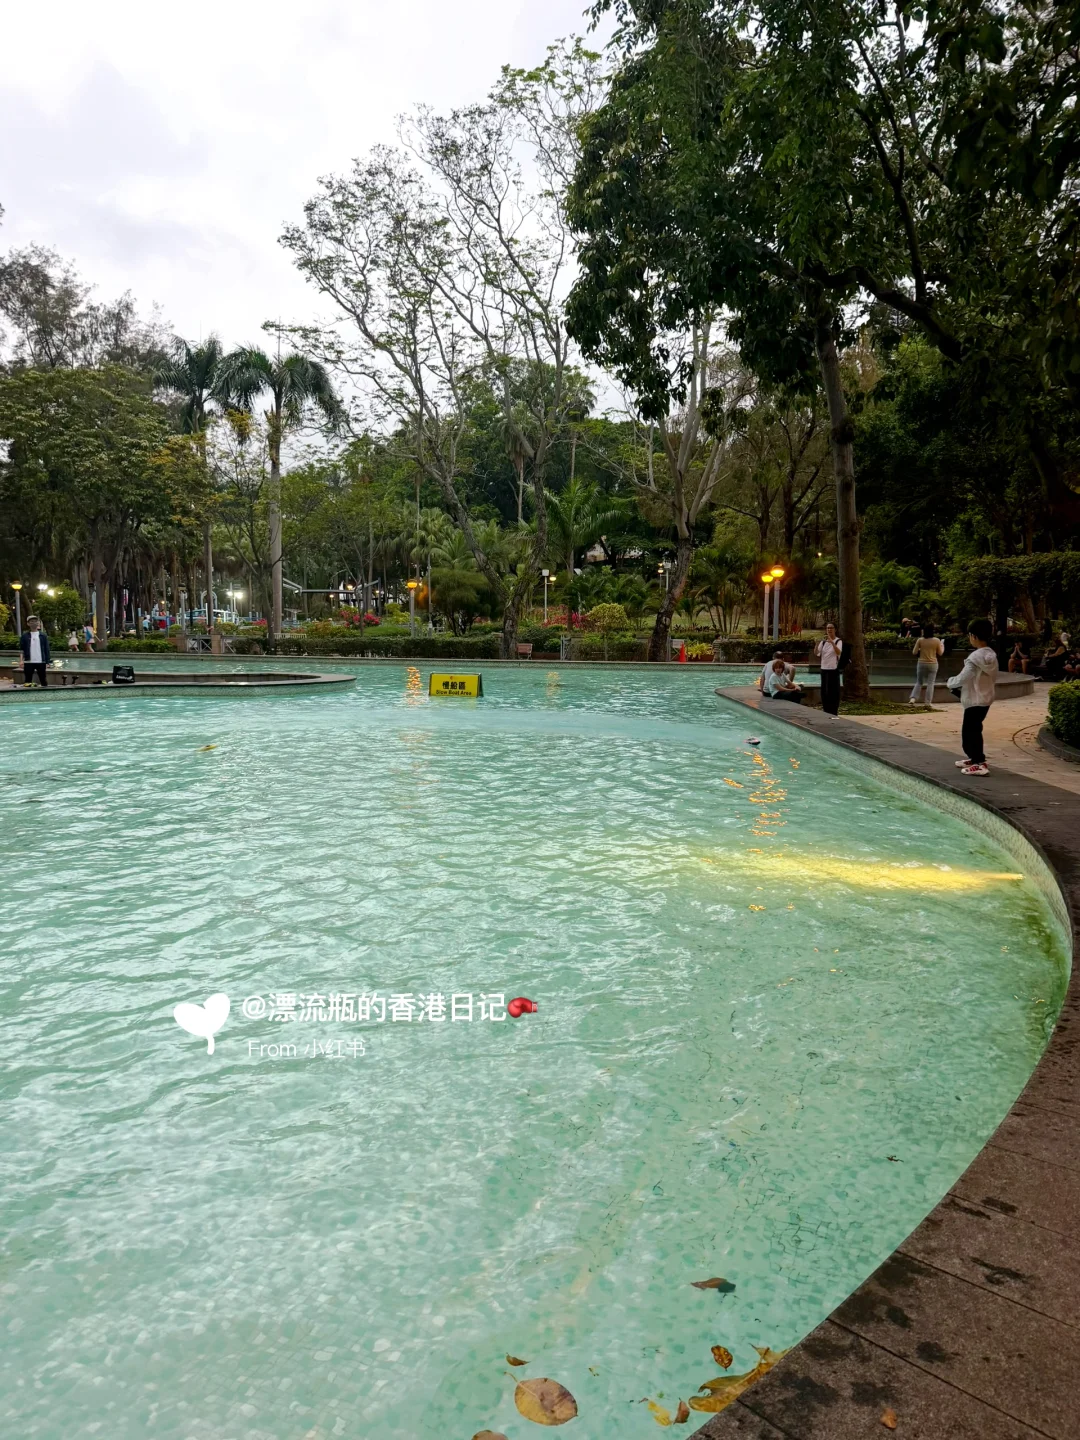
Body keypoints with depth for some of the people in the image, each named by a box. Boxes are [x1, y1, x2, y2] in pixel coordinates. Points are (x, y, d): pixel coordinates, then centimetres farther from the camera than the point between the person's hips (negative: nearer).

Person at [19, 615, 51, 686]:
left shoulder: (43, 635, 6)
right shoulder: (24, 636, 3)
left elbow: (46, 649, 7)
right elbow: (21, 649, 3)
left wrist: (47, 662, 1)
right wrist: (22, 660, -9)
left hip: (41, 662, 1)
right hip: (28, 662, 0)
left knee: (43, 680, 5)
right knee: (28, 681, 5)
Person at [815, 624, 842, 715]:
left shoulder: (838, 641, -6)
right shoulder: (823, 641, 10)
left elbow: (839, 652, -25)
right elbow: (816, 653, 3)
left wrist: (832, 642, -37)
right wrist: (817, 643, -14)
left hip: (833, 670, -6)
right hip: (824, 669, 6)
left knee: (834, 692, -4)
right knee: (824, 692, 9)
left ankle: (833, 713, 1)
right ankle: (826, 713, 19)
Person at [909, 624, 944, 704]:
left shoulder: (920, 640, -7)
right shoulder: (936, 640, -7)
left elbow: (914, 652, -4)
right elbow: (940, 653, 0)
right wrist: (942, 647, 19)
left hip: (921, 663, 1)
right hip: (933, 664, -1)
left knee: (919, 682, 12)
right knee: (930, 683, 4)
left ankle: (913, 698, -4)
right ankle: (928, 702, 2)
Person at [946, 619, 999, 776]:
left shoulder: (975, 657, -21)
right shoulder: (992, 655, 6)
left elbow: (962, 678, -21)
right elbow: (994, 678, 14)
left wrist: (950, 682, -1)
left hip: (975, 700, -9)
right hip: (986, 698, 9)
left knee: (969, 731, -4)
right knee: (973, 729, 20)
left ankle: (980, 764, -8)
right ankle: (975, 758, 30)